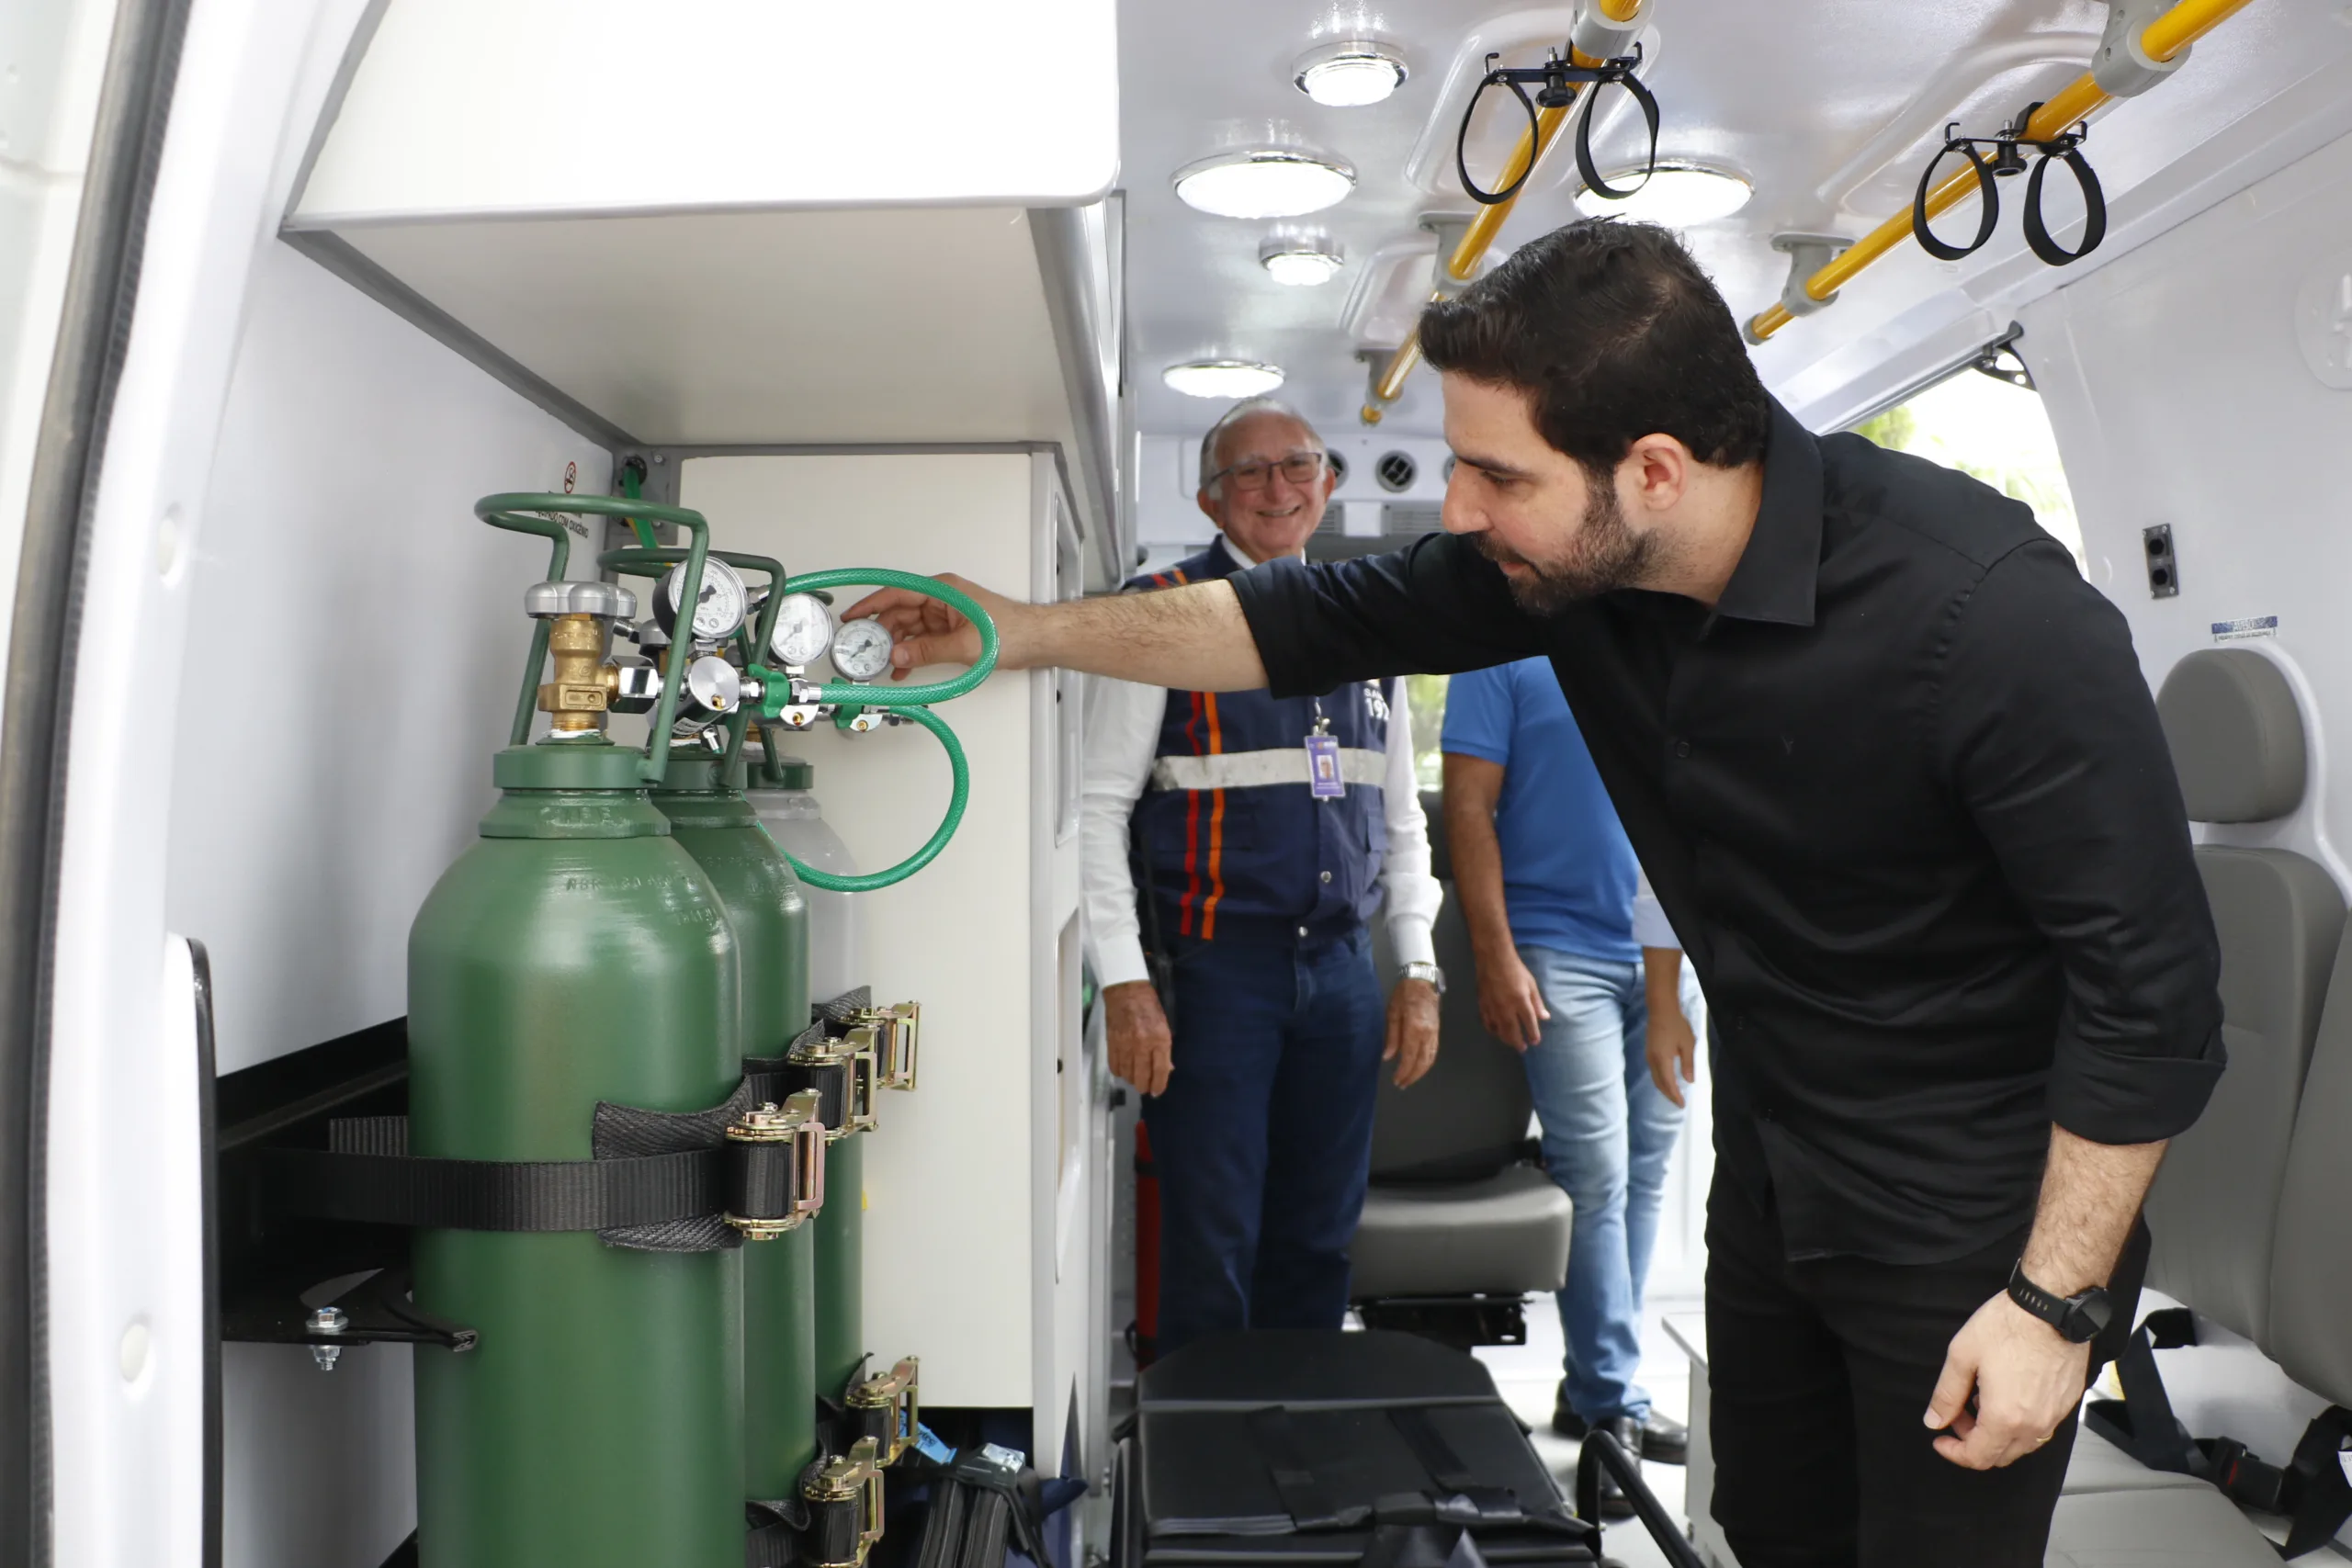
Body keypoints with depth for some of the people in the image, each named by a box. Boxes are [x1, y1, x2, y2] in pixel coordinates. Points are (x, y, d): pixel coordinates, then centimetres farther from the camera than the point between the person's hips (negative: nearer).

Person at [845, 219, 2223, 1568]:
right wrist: (1023, 631, -1)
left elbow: (2151, 977, -23)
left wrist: (2054, 1301, -20)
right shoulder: (1570, 555, -11)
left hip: (1971, 1210, -6)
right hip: (1772, 1160, 6)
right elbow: (1319, 622, 0)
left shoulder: (1989, 615, -29)